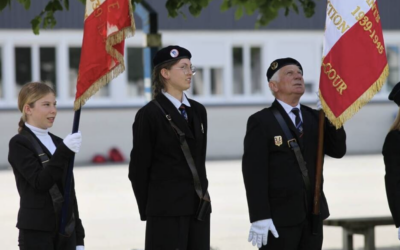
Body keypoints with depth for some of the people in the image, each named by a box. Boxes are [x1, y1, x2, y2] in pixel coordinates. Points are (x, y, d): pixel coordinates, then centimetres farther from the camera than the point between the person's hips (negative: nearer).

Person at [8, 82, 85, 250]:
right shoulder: (19, 144, -7)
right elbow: (40, 182, -19)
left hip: (66, 231, 7)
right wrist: (64, 151, -27)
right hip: (36, 232, -7)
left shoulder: (58, 143, 13)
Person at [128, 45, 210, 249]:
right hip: (167, 209, -6)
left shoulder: (198, 111, 12)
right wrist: (148, 210, -1)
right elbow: (139, 168, -4)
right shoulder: (150, 114, -7)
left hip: (199, 206, 6)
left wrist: (202, 195, 12)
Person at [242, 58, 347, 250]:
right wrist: (259, 217, -20)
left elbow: (338, 150, 3)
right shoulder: (261, 121, -6)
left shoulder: (314, 118, 13)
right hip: (279, 218, -6)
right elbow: (254, 172, -12)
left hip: (313, 215, 6)